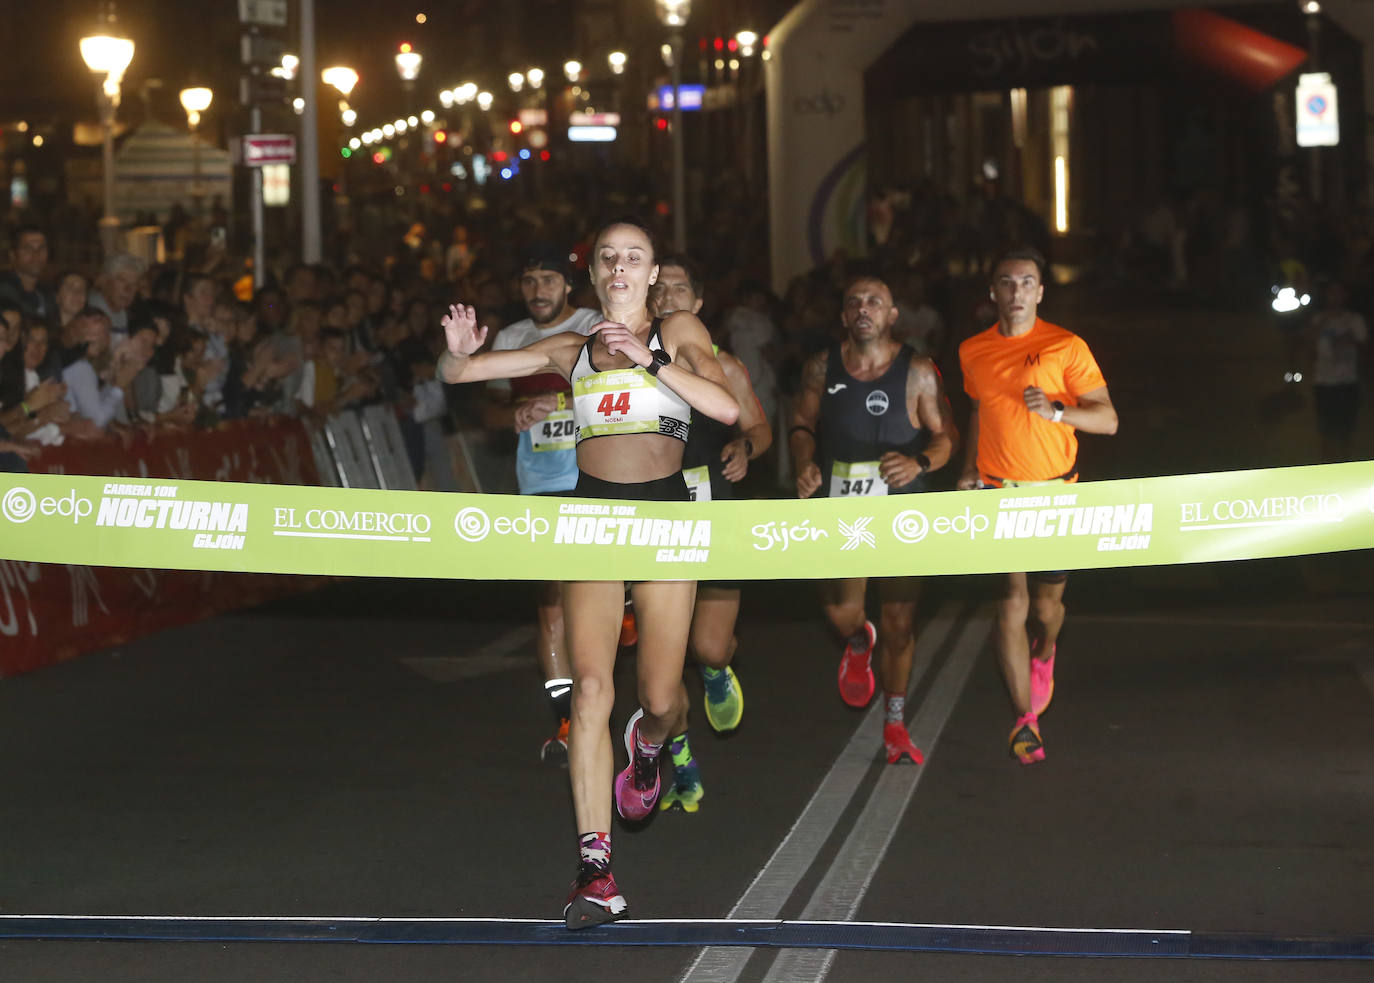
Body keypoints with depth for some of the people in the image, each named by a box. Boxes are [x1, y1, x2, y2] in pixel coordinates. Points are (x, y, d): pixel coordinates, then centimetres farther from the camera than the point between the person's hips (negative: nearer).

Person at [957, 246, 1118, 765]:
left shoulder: (1067, 347, -6)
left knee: (1047, 605, 7)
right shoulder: (973, 352, 6)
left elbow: (1107, 419, -7)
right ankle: (1025, 718, -5)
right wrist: (968, 467, 15)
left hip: (1055, 492, -1)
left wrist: (1055, 411, -22)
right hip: (997, 492, 1)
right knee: (1011, 602, -9)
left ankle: (1042, 655, 43)